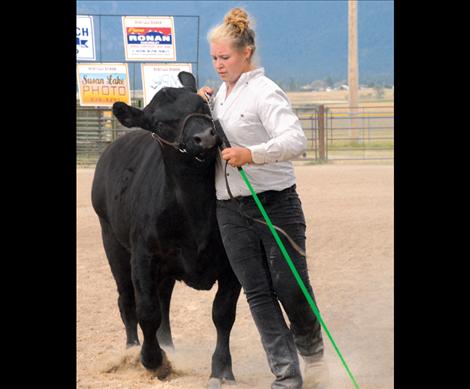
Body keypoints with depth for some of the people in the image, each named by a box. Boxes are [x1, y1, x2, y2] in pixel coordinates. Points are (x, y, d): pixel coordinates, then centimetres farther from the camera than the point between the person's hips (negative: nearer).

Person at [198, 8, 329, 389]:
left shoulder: (265, 93, -11)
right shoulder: (221, 94, 13)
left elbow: (296, 140, -25)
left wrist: (252, 154, -39)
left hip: (276, 203, -7)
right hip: (230, 209, 7)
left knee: (291, 288, -2)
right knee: (258, 293, 3)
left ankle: (313, 353, 24)